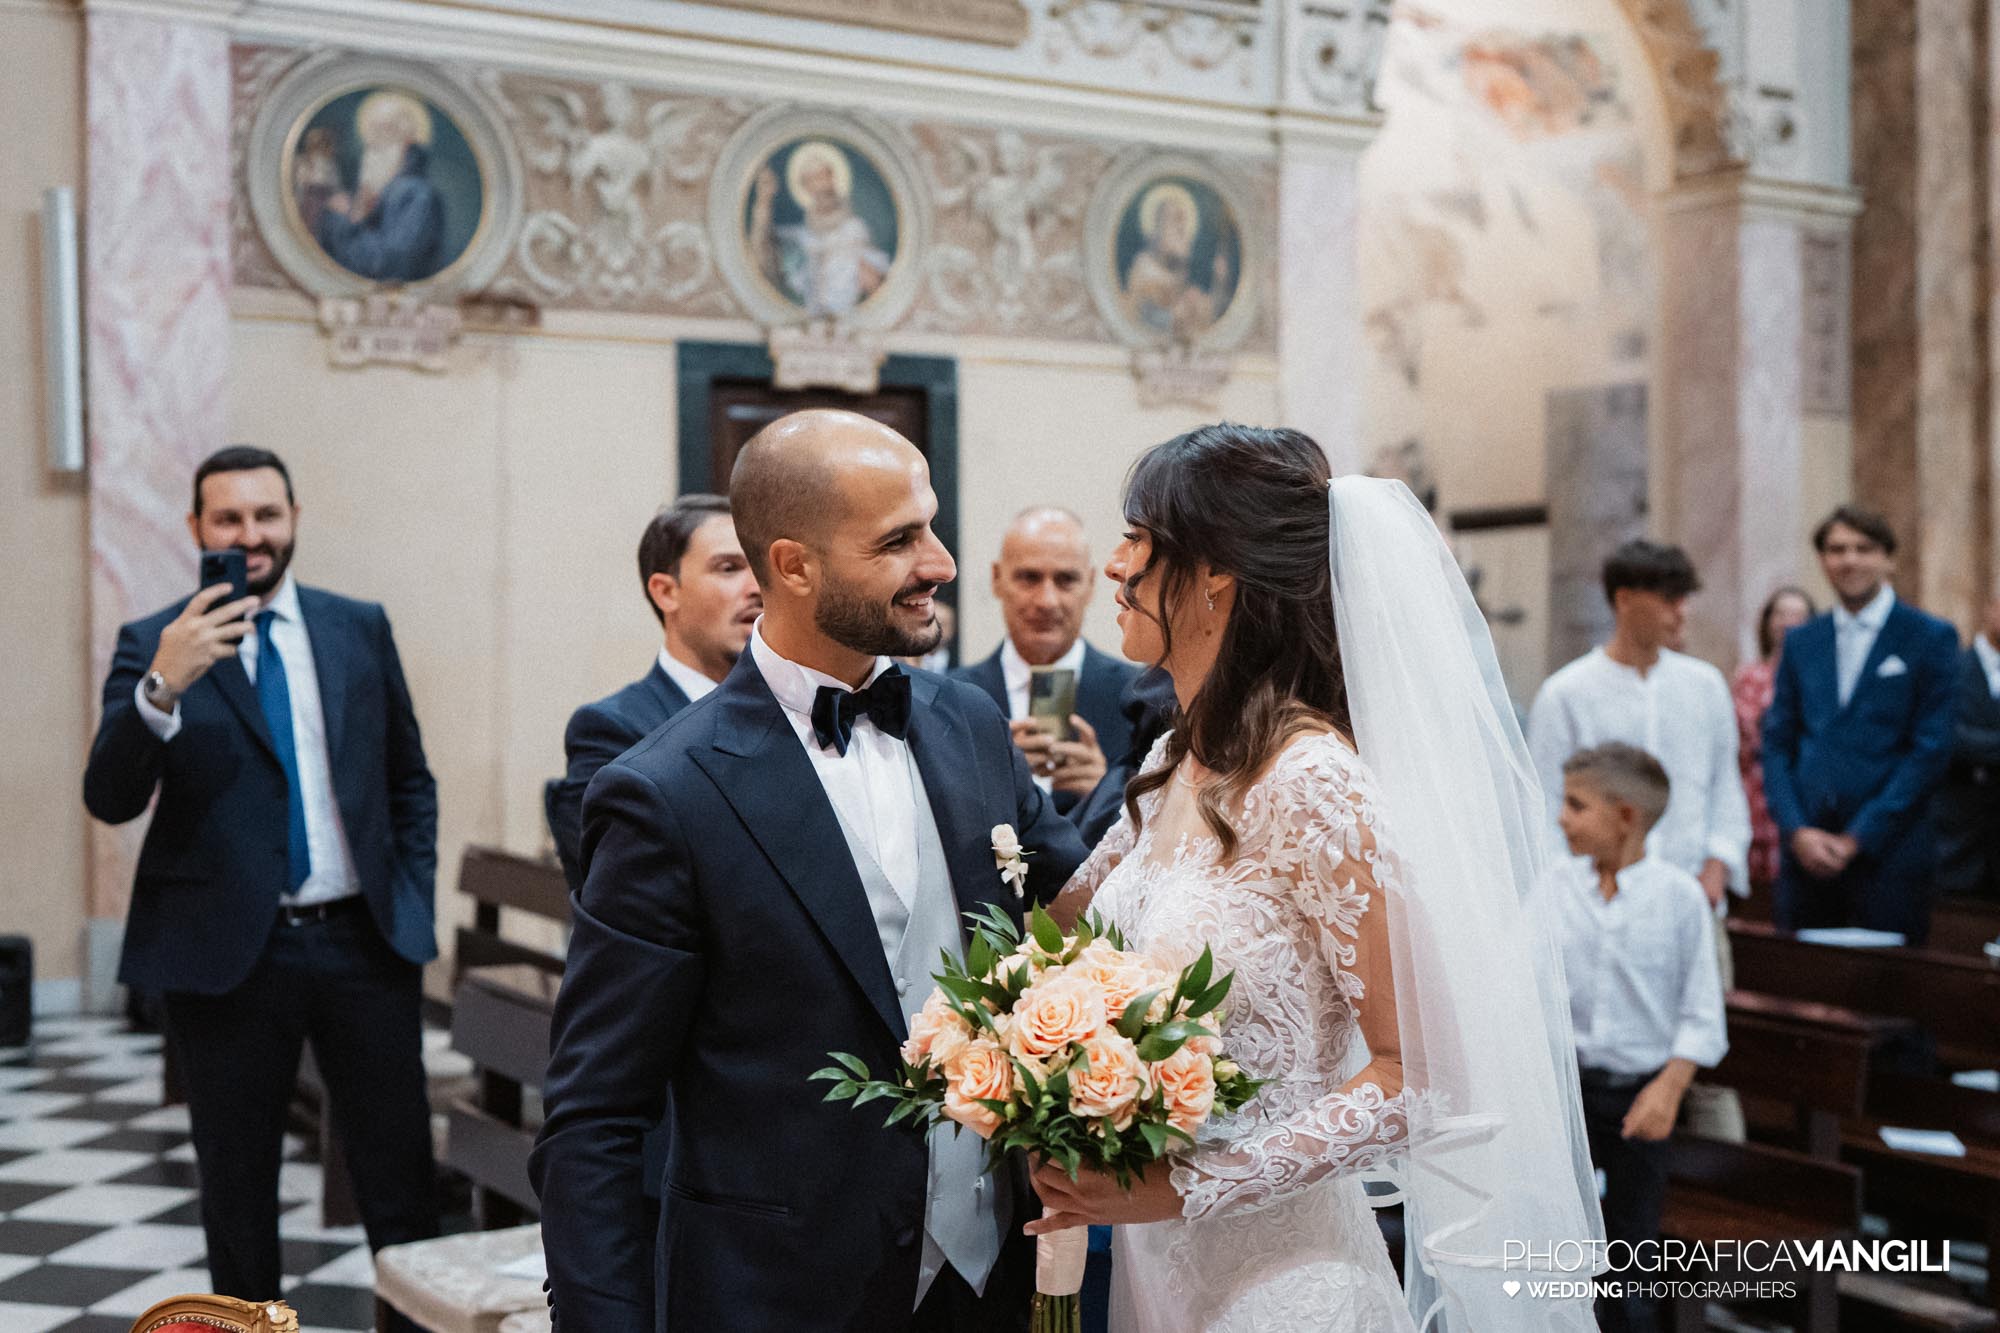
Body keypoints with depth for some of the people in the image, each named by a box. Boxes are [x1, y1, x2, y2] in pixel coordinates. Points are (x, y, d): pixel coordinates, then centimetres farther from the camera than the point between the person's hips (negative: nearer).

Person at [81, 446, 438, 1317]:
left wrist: (415, 903, 5)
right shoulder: (154, 647, -2)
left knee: (402, 1181, 7)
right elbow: (110, 799, -12)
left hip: (364, 941, 2)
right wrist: (163, 686, -27)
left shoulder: (360, 628, 7)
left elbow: (409, 780, 14)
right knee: (237, 1189, 11)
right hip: (228, 951, -2)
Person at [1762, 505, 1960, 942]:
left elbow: (1932, 750, -6)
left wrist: (1859, 838, -10)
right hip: (1806, 852, 3)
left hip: (1890, 853, -3)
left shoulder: (1931, 638, 0)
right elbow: (1777, 743, 10)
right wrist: (1797, 831, -5)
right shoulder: (1801, 642, 13)